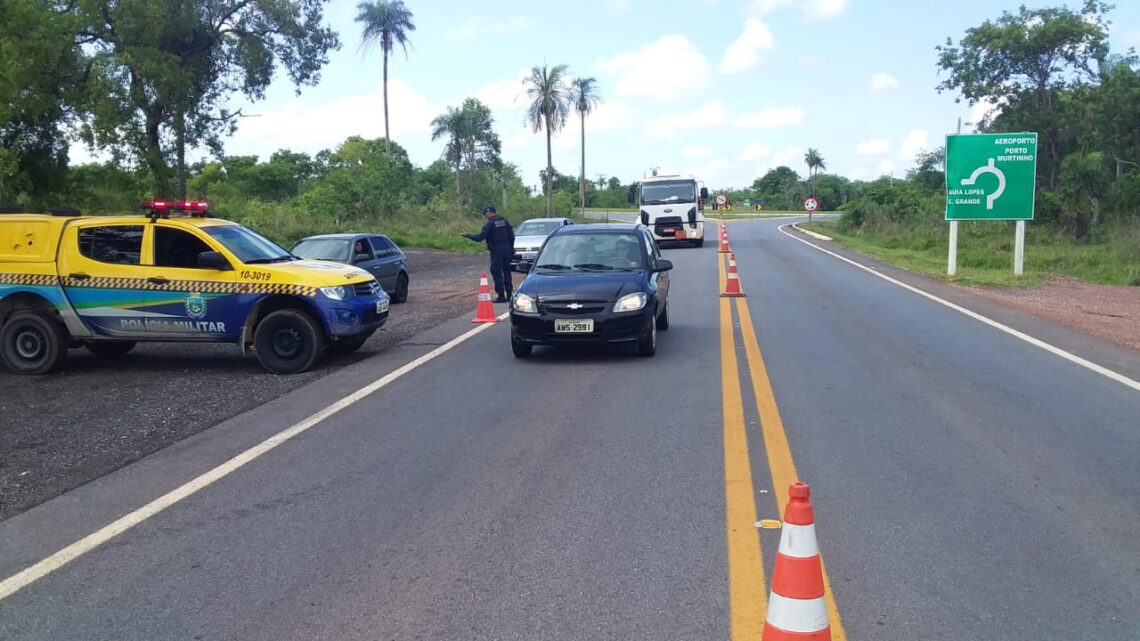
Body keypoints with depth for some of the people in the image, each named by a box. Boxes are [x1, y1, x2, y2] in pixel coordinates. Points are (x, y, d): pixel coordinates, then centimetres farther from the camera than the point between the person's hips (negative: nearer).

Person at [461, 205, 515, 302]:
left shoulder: (489, 224, -11)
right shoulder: (505, 221, 8)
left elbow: (480, 237, -15)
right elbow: (512, 236, 10)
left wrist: (467, 235, -5)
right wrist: (511, 248, 18)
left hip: (496, 251, -7)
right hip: (507, 250, 7)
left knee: (497, 273, -1)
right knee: (507, 271, 14)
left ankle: (501, 295, -2)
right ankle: (509, 294, 17)